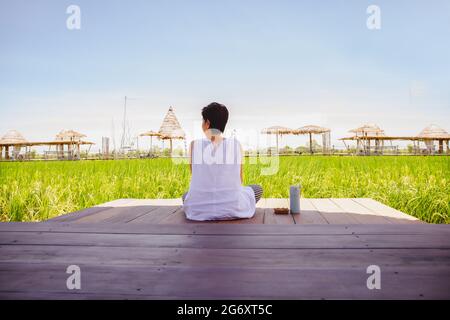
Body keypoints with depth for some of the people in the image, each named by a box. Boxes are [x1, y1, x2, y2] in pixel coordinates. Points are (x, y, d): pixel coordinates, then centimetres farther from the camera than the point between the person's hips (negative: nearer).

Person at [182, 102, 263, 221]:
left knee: (186, 195, 38)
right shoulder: (236, 144, -4)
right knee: (257, 189, 28)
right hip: (232, 209, -2)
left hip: (199, 211, 2)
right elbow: (239, 180, 8)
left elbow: (195, 177, 7)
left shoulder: (194, 145, -5)